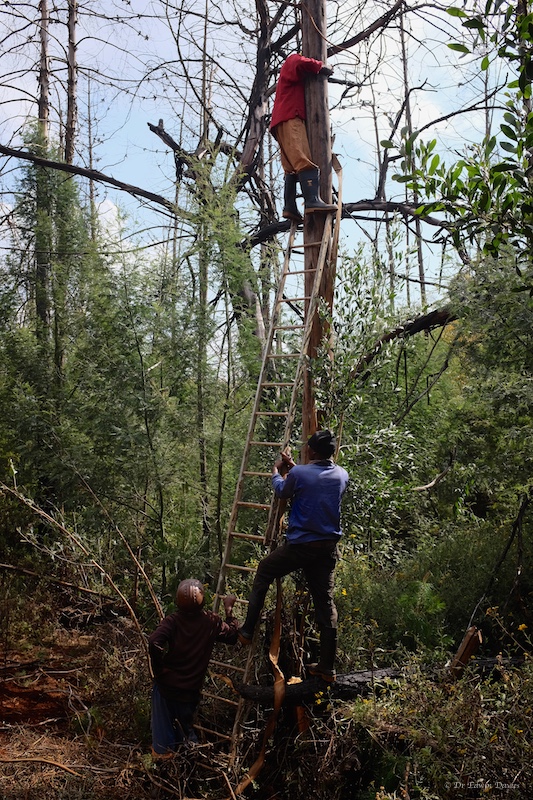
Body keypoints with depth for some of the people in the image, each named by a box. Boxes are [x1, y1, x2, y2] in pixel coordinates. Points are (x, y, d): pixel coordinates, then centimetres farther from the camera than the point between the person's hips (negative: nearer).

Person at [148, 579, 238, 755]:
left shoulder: (172, 621, -17)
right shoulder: (211, 622, -10)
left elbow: (154, 642, -32)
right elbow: (233, 636, 4)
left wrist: (158, 669, -17)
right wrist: (229, 610, 10)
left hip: (167, 683, -2)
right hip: (190, 688, 2)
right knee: (185, 722, 25)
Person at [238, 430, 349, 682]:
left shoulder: (299, 474, -14)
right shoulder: (342, 475, 2)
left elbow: (282, 492, 8)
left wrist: (276, 471, 26)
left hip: (300, 545, -5)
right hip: (328, 547, 5)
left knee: (264, 571, 19)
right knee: (325, 602, 12)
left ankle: (247, 631, 21)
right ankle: (327, 667, 18)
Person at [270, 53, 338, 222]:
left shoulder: (296, 79, 40)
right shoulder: (293, 60, 12)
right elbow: (303, 64, -12)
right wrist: (321, 67, 2)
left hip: (282, 123, 10)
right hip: (290, 119, -10)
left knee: (292, 168, -1)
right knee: (304, 162, -24)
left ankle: (289, 207, -12)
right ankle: (313, 201, -38)